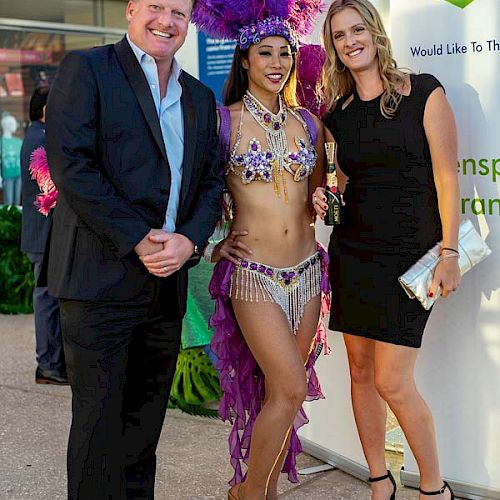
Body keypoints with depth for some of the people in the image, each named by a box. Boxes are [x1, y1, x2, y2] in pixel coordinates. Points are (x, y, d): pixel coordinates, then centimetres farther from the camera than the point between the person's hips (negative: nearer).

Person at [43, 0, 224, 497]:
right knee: (99, 422, -1)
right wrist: (138, 240, -16)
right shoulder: (85, 69, -2)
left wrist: (189, 239, -7)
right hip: (101, 279, -6)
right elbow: (71, 165, -12)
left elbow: (211, 181, 13)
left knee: (145, 423, 14)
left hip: (168, 283, 6)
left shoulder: (200, 97, 17)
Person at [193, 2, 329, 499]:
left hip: (305, 268, 5)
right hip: (252, 272, -5)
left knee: (282, 389, 9)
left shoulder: (308, 123, 10)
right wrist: (212, 242, -7)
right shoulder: (222, 120, -4)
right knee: (289, 388, -11)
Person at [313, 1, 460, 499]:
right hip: (352, 249, 5)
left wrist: (449, 253, -11)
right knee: (361, 371, 9)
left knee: (392, 382, -7)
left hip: (409, 253, -5)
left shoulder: (422, 92, -5)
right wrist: (327, 200, 0)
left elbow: (446, 178, -6)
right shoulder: (337, 113, 9)